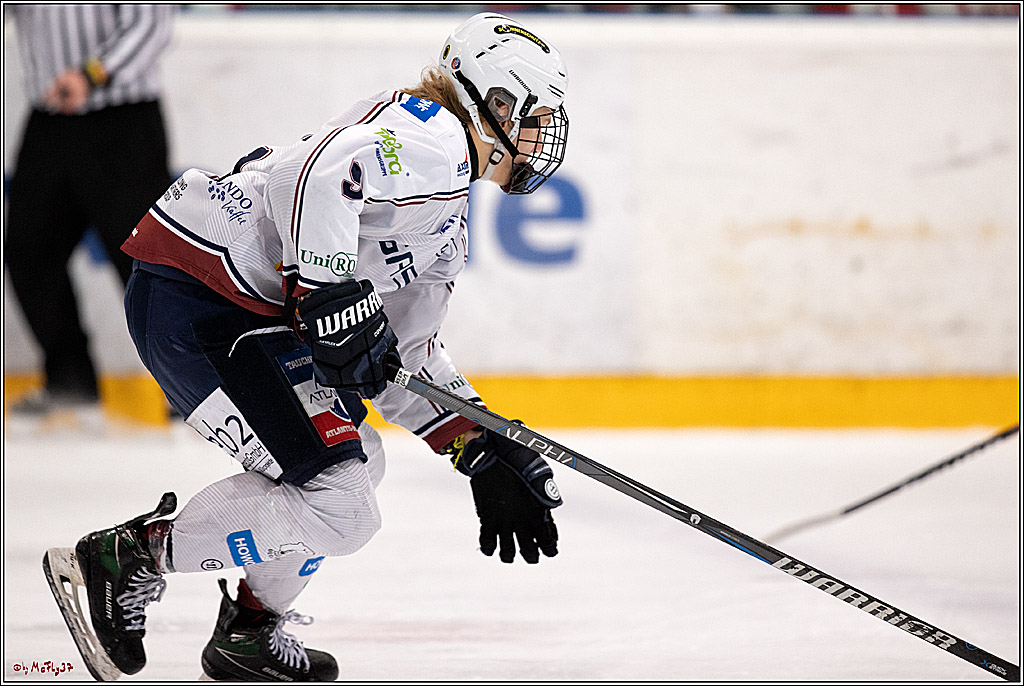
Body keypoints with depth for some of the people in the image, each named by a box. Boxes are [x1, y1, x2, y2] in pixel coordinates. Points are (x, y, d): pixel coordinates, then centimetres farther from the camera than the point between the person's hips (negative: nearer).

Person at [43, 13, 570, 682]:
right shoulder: (430, 135, -10)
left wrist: (485, 452, 17)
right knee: (339, 507, -15)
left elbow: (407, 354, 25)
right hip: (193, 304, -12)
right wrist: (335, 303, -30)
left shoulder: (450, 226, 22)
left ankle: (248, 632, 25)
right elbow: (319, 177, -29)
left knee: (358, 461, 23)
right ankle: (127, 558, -5)